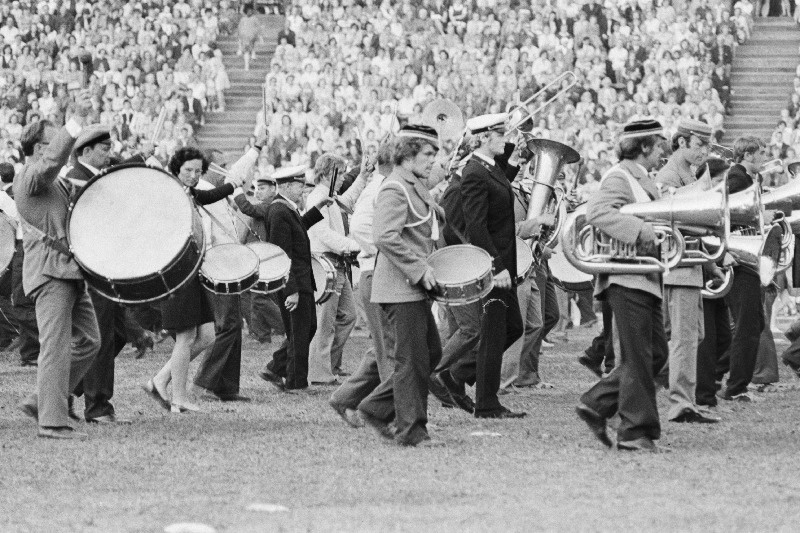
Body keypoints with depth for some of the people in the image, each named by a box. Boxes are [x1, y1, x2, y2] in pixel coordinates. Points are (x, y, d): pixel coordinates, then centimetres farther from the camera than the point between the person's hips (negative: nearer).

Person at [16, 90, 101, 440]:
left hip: (70, 271, 10)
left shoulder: (57, 182, 22)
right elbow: (54, 159, -28)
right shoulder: (30, 178, -8)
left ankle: (41, 402, 16)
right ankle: (52, 421, -11)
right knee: (56, 346, -11)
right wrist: (77, 120, -36)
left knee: (88, 340, 9)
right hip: (48, 269, -10)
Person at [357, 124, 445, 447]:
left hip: (415, 287, 10)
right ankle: (411, 430, 1)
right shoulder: (394, 190, -16)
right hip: (400, 286, -10)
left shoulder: (415, 188, 15)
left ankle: (376, 409, 20)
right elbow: (384, 237, -27)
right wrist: (418, 269, -24)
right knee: (412, 359, -5)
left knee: (432, 353, 14)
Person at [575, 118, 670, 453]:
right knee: (637, 357, -6)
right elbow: (595, 212, -26)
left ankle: (596, 405, 18)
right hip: (625, 278, -10)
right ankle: (636, 431, 0)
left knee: (656, 354, 11)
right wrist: (639, 231, -32)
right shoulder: (619, 178, -11)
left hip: (645, 279, 10)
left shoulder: (643, 180, 20)